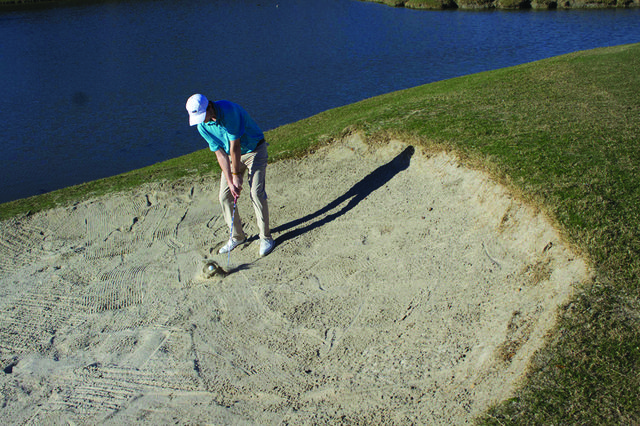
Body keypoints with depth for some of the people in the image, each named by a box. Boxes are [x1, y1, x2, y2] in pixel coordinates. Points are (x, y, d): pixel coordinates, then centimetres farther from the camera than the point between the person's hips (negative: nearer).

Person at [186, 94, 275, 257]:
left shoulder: (228, 110, -30)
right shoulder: (202, 126, -11)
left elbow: (235, 145, -26)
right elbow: (220, 153, -9)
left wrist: (237, 174, -19)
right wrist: (230, 181, -16)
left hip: (254, 150, -6)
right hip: (232, 155, 6)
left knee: (256, 192, -16)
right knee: (224, 195, -1)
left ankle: (266, 237, -3)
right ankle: (237, 236, 16)